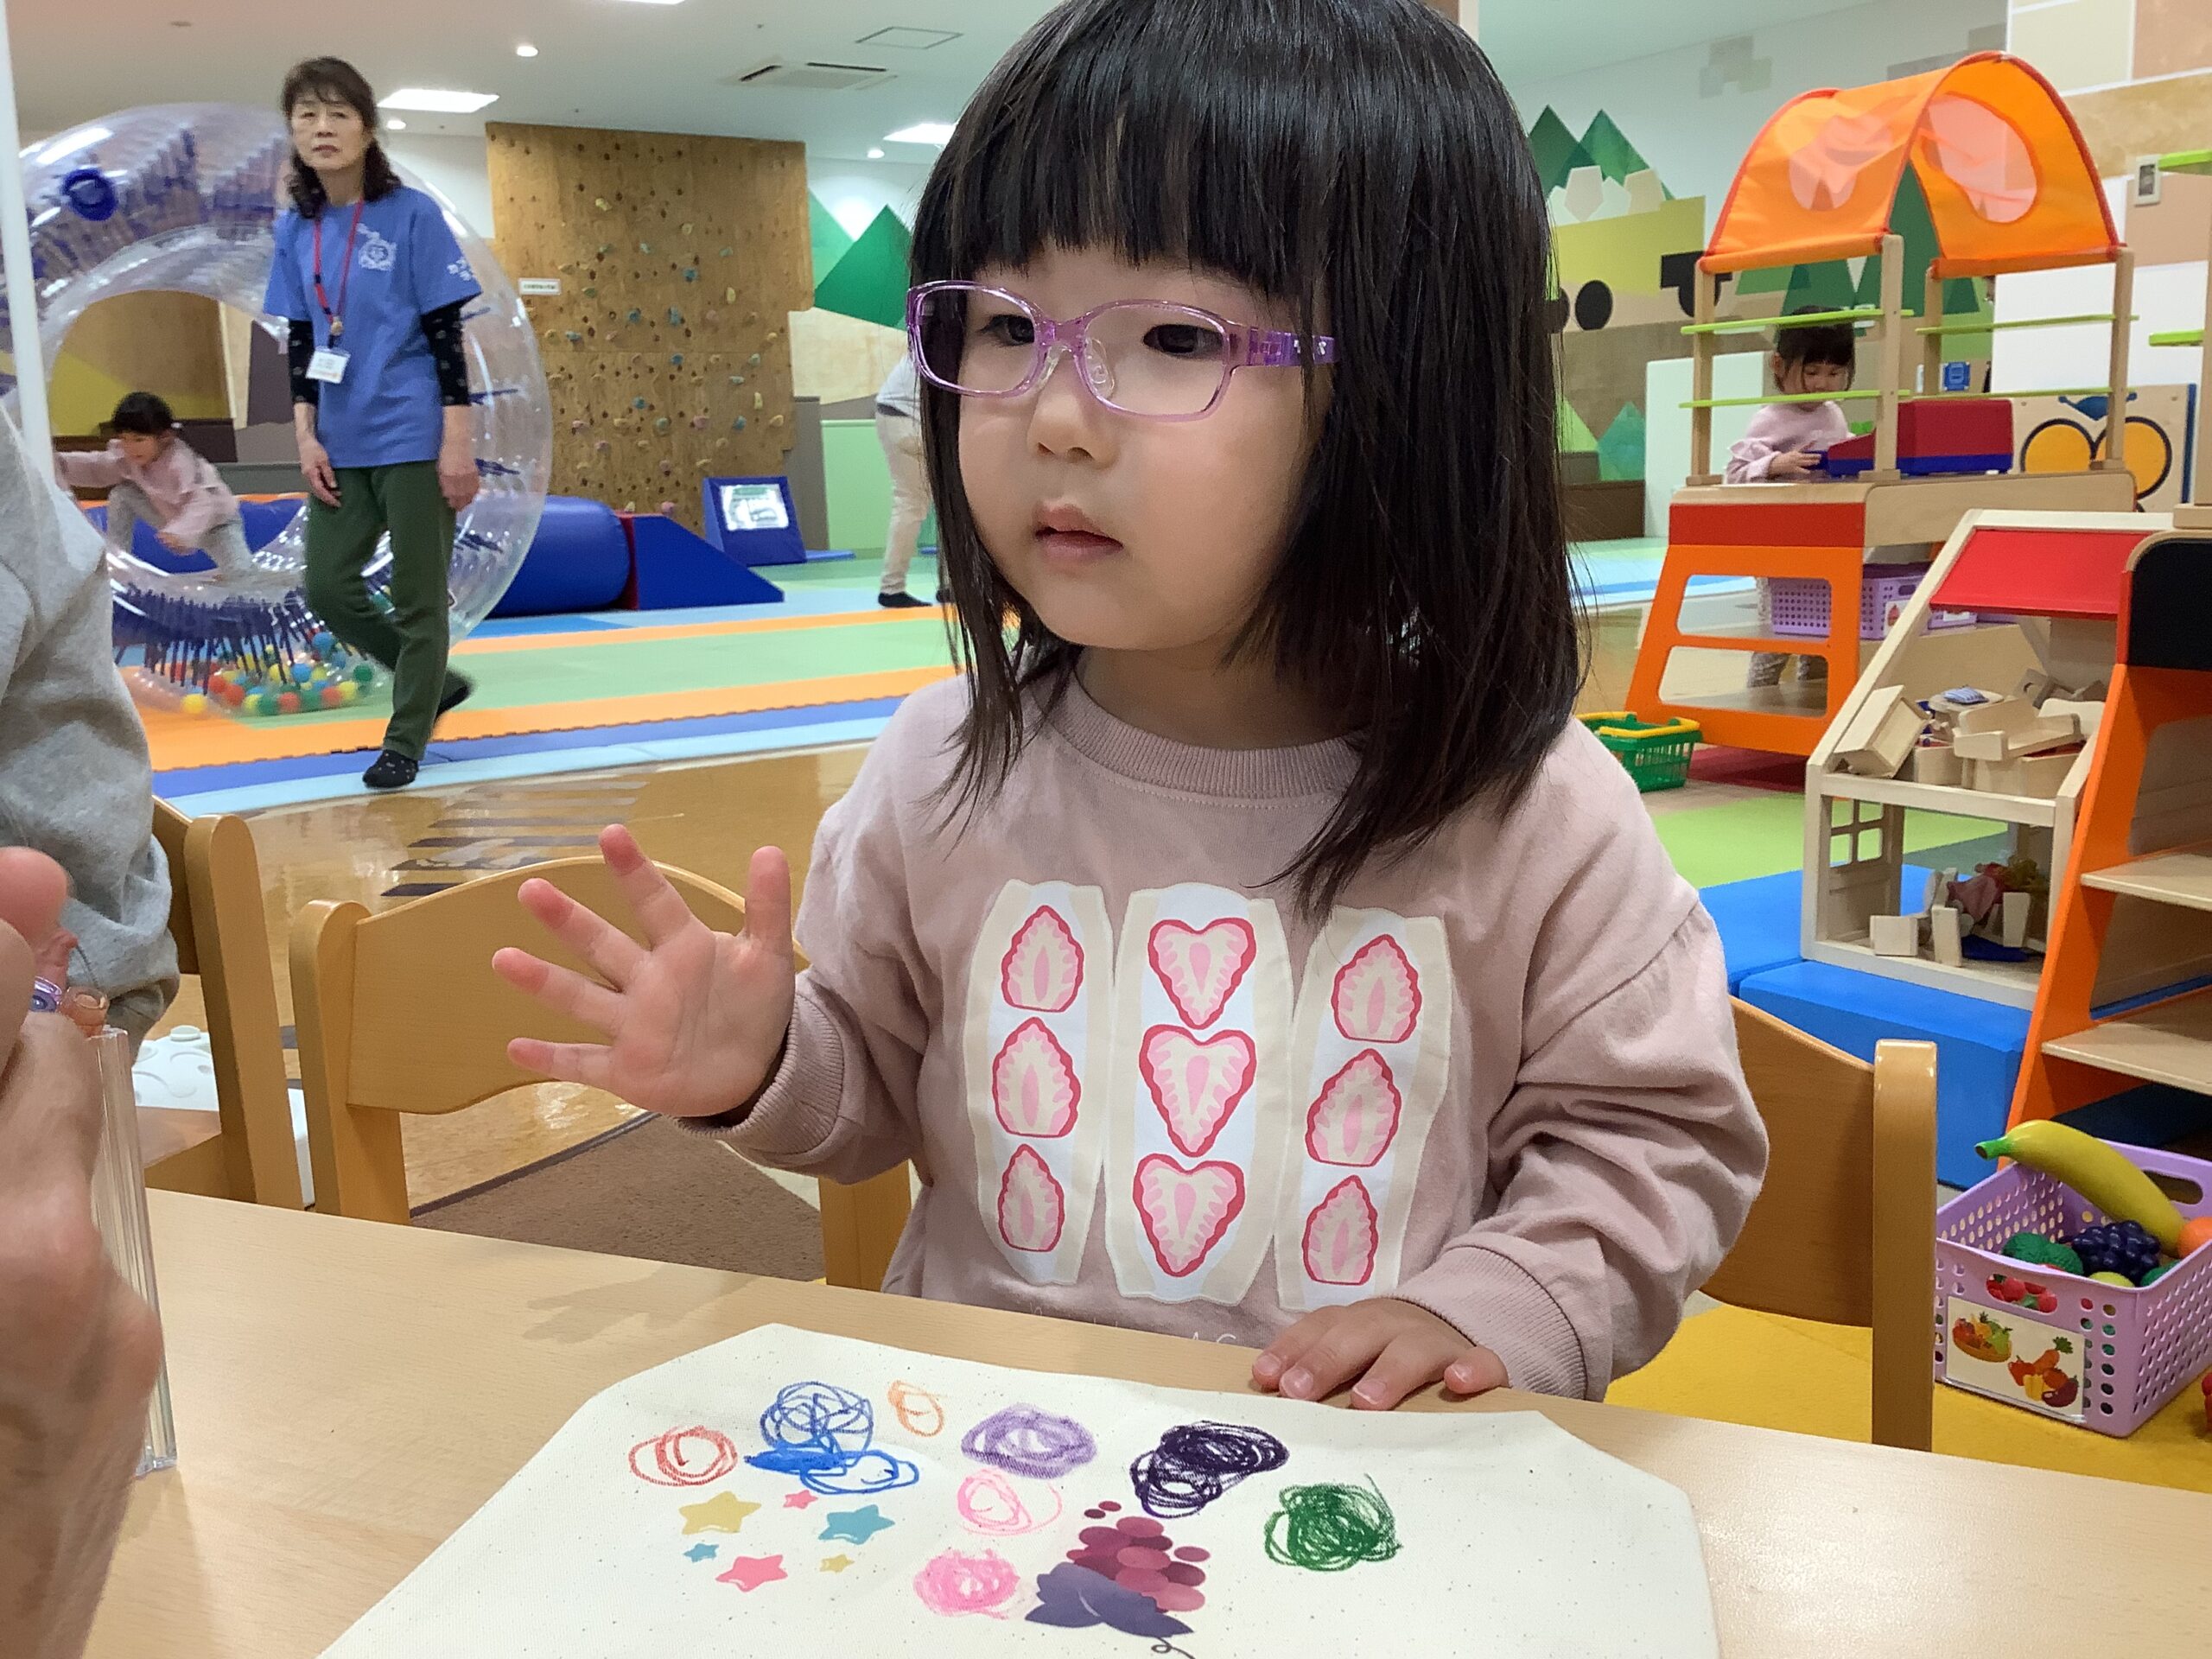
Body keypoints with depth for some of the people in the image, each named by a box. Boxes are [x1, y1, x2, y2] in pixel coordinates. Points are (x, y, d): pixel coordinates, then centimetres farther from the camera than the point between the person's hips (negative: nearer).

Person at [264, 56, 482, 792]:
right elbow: (302, 342, 12)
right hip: (344, 448, 6)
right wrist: (306, 437, 3)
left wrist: (457, 442, -13)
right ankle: (436, 684, 28)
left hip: (414, 441, -6)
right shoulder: (296, 230, 7)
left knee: (417, 598, 3)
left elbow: (445, 333, -9)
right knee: (328, 586, 8)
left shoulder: (412, 214, -7)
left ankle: (404, 742, 18)